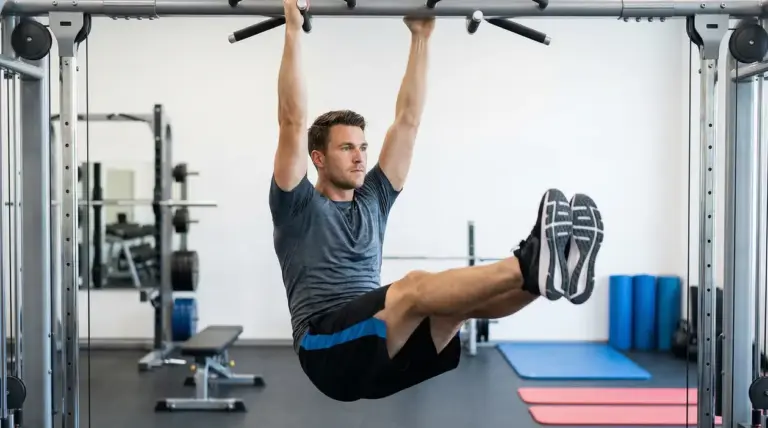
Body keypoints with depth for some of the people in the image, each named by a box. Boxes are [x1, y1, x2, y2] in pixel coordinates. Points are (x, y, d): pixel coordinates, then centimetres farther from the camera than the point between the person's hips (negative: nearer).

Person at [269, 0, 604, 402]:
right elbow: (292, 121, -6)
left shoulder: (372, 199, 22)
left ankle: (550, 271, -45)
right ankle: (529, 265, -51)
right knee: (416, 286, -33)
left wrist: (420, 39, 17)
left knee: (461, 294, -21)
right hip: (330, 350, -6)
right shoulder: (298, 206, 6)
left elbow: (407, 120, 19)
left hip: (382, 351, 6)